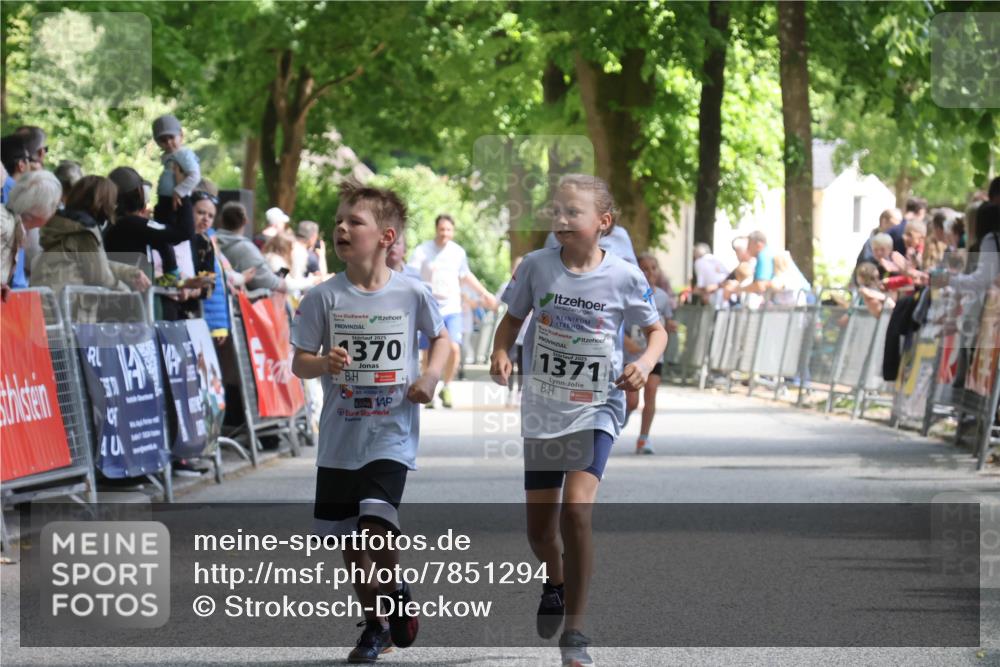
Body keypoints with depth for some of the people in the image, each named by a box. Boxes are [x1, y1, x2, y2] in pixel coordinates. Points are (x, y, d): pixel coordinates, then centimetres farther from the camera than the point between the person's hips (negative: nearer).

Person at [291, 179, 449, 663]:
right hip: (339, 439, 3)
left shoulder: (412, 294, -5)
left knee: (375, 526, -20)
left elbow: (440, 337, 13)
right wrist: (324, 363, -21)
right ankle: (374, 625, 30)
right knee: (349, 542, 10)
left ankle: (397, 593, 10)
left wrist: (431, 375, -5)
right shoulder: (324, 297, -3)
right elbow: (299, 363, 0)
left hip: (392, 436, -3)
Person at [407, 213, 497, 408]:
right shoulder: (422, 251, -5)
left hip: (452, 309, 2)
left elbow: (466, 275, 24)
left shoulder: (458, 252, 7)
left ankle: (447, 387, 5)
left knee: (454, 348, -15)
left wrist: (484, 293, 31)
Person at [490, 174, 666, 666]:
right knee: (539, 527, 9)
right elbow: (513, 319, 9)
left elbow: (656, 331, 4)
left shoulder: (624, 277, -10)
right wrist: (500, 353, -11)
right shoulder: (537, 266, -6)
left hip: (596, 409, -3)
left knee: (576, 510, -21)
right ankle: (556, 581, 46)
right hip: (542, 410, 3)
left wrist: (645, 362, -16)